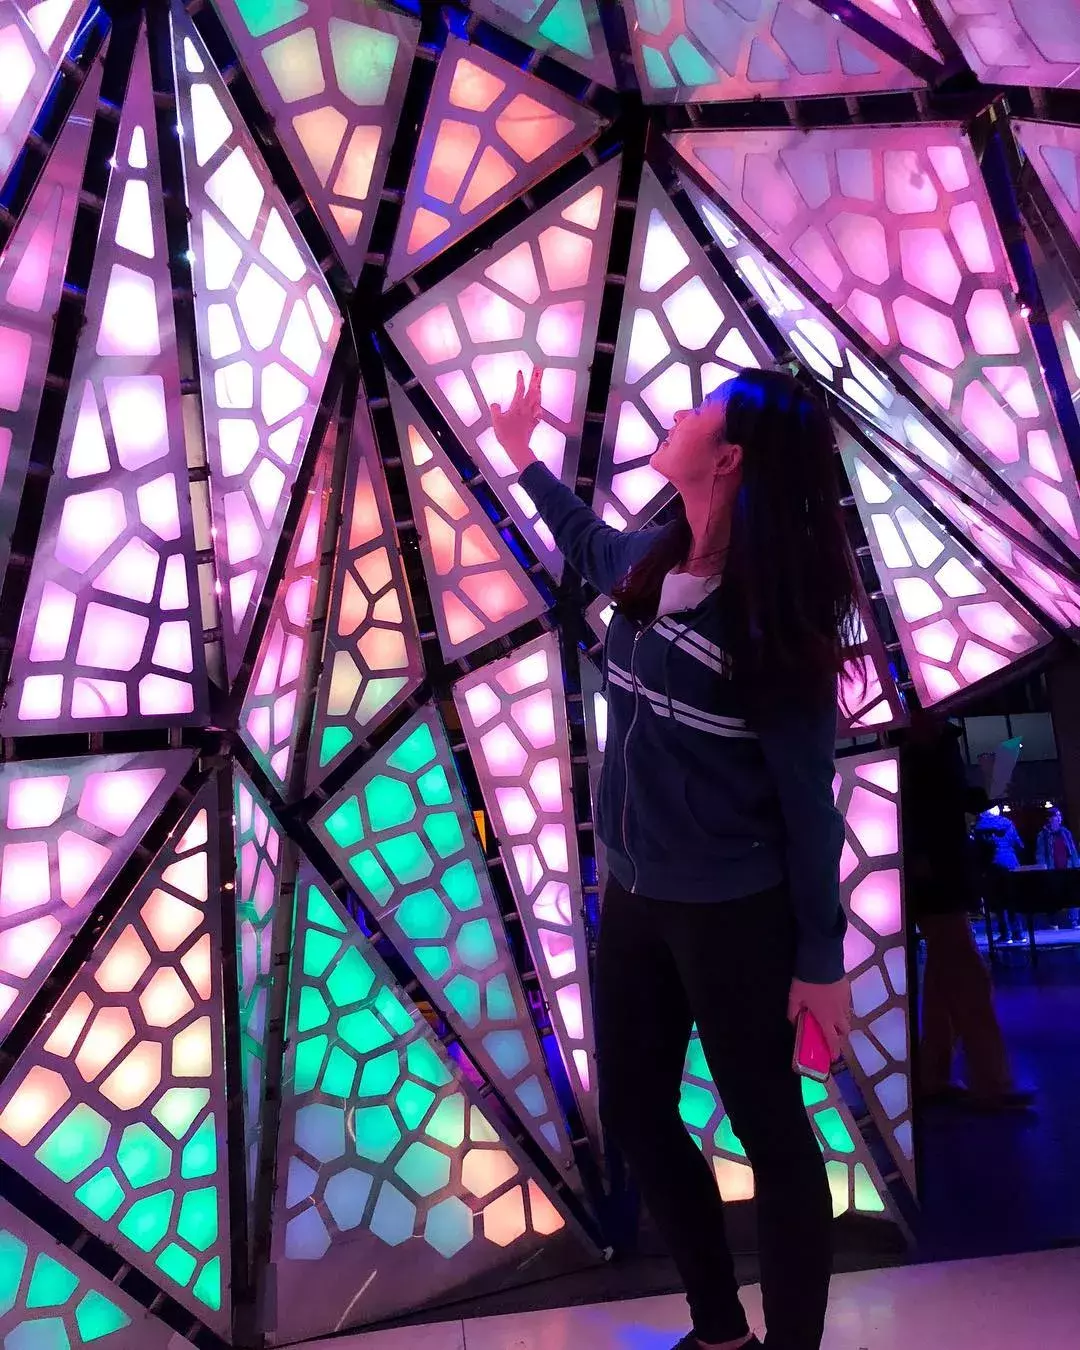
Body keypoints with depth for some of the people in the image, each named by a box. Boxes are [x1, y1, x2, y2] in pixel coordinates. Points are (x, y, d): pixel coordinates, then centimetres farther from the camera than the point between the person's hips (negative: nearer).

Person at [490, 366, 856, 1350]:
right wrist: (522, 457, 34)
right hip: (634, 893, 8)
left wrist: (822, 956, -12)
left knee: (771, 1133, 11)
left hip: (736, 912, -7)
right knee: (633, 1111, 19)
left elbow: (807, 794, -16)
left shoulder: (777, 609, -20)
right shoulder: (652, 562, -1)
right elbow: (587, 542, 25)